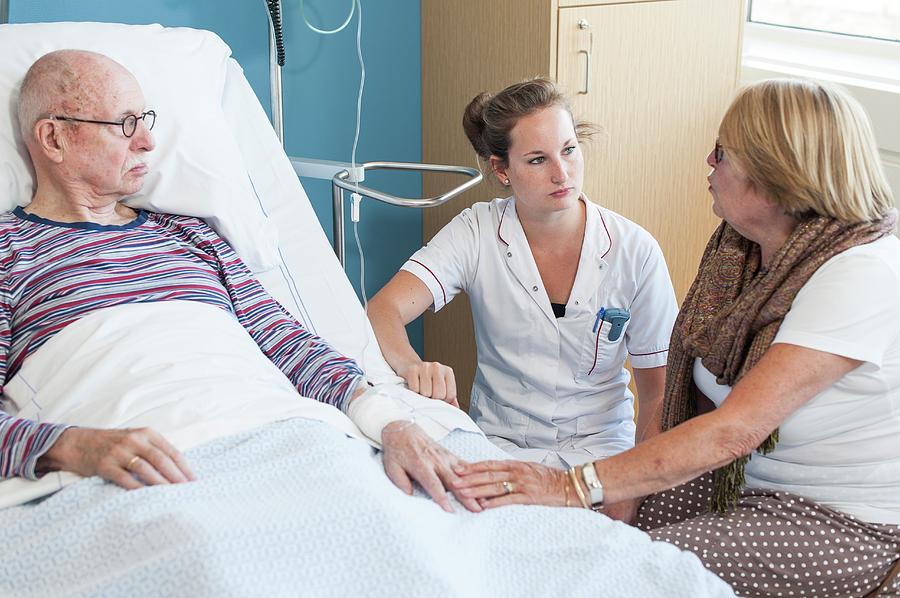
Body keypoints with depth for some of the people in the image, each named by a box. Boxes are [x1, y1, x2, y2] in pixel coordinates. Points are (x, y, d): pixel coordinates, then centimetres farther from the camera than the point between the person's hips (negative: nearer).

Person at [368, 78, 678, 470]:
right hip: (498, 445, 1)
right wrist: (412, 367, -39)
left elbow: (657, 394, 1)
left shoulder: (635, 251, -6)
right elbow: (383, 309, -17)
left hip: (599, 448, 0)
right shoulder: (476, 234, -6)